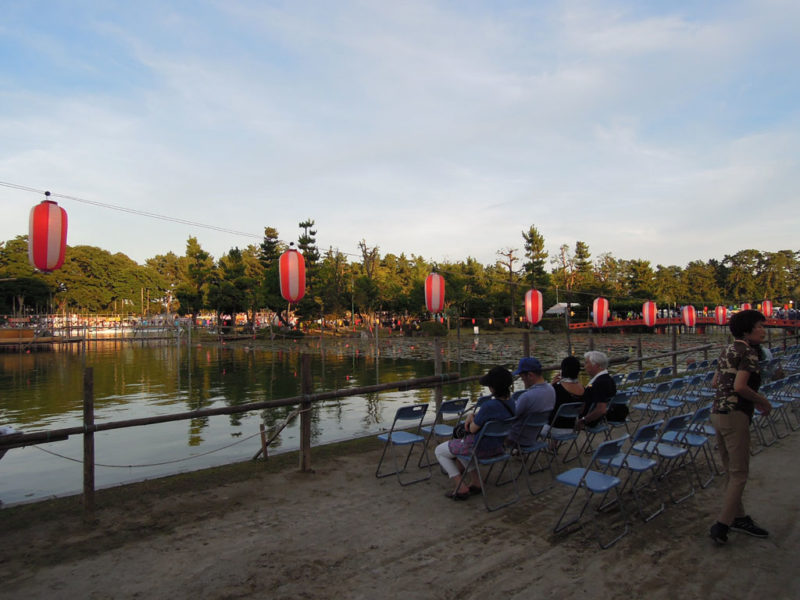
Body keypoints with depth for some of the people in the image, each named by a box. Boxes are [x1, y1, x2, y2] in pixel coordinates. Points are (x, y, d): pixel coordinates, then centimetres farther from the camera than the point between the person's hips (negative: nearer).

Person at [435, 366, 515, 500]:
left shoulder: (489, 405, -32)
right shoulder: (510, 404, -6)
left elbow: (473, 429, -19)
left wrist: (471, 417, 0)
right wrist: (472, 415, -6)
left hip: (480, 448, -8)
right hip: (497, 447, 8)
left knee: (439, 451, 13)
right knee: (459, 444, 35)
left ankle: (462, 487, 7)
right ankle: (475, 481, 28)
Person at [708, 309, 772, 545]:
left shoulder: (728, 350, 13)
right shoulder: (749, 352, -12)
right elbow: (739, 386, -23)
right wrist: (762, 400, -7)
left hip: (717, 412, 9)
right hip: (735, 416, -9)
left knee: (731, 471, 18)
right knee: (739, 473, 0)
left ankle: (738, 517, 30)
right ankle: (721, 525, 0)